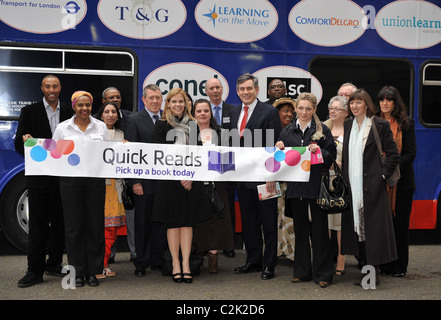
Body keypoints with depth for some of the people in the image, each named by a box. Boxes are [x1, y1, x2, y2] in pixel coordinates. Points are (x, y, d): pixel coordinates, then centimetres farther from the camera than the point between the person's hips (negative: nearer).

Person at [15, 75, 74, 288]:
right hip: (39, 176, -2)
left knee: (59, 222, 9)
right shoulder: (29, 111, 4)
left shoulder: (69, 113, 11)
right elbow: (19, 144, 1)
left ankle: (54, 264, 23)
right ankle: (35, 271, 4)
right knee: (38, 223, -1)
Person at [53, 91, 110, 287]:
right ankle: (77, 272, 11)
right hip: (71, 180, -1)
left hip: (95, 180, 1)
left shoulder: (101, 127, 9)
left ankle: (92, 271, 12)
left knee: (95, 224, 2)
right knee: (74, 226, 2)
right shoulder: (62, 128, 7)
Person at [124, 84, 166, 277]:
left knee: (161, 222, 7)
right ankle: (142, 262, 16)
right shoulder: (134, 120, -1)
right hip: (144, 181, -3)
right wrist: (134, 181, -11)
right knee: (143, 223, 6)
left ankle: (157, 259, 20)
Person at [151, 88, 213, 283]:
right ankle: (176, 265, 5)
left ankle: (186, 264, 2)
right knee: (172, 222, 0)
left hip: (191, 180, 2)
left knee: (188, 222, 1)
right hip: (169, 179, -2)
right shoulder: (161, 125, 3)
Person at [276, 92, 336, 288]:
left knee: (319, 229, 0)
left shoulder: (322, 131, 1)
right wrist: (279, 149, -5)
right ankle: (302, 271, 21)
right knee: (300, 228, 11)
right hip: (295, 185, 4)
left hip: (316, 184, -3)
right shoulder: (287, 131, 10)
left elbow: (332, 156, -1)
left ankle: (322, 274, 9)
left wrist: (319, 151, -19)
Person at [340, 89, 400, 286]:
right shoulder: (348, 126, 14)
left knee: (373, 227, -5)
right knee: (357, 226, 6)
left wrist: (383, 174, -8)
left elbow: (393, 155, -2)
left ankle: (374, 272, 2)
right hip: (353, 186, 6)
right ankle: (366, 269, 15)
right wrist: (344, 177, 11)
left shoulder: (380, 125, -3)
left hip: (372, 185, -6)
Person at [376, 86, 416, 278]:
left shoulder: (406, 124, 3)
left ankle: (399, 266, 9)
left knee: (399, 223, 1)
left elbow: (410, 153, -2)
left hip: (401, 181, -2)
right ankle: (384, 264, 10)